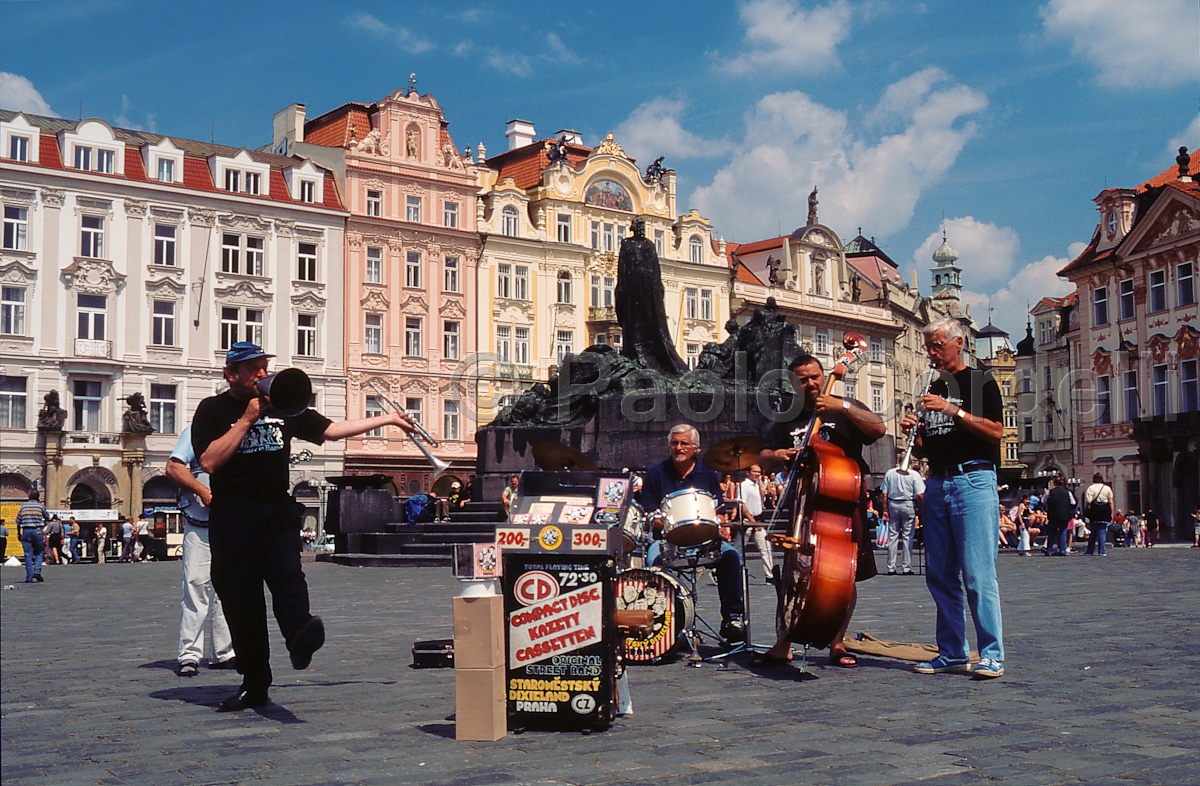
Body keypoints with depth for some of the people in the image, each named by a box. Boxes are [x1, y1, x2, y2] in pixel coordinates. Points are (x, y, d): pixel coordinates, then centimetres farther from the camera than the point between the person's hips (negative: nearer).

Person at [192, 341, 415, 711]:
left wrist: (387, 419, 20)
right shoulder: (214, 410, 5)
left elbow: (332, 430, 21)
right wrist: (247, 418, -9)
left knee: (287, 573, -24)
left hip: (278, 509, 2)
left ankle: (299, 638, -48)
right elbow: (209, 462, -10)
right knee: (241, 600, -1)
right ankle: (254, 685, 7)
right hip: (232, 517, -2)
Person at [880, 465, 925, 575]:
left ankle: (891, 568, 8)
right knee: (907, 537, 4)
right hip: (908, 506, -3)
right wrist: (920, 509, -1)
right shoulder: (914, 474, -7)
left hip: (892, 505, 3)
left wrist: (885, 510, 6)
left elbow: (885, 494, 2)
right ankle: (906, 568, 5)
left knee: (892, 537, 7)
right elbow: (919, 495, -12)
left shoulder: (889, 473, 2)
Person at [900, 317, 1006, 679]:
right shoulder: (932, 390, 20)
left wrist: (952, 410, -17)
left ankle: (992, 655, -7)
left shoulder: (980, 382, 3)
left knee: (978, 574, -10)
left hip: (973, 480, -6)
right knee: (940, 575, 5)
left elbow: (995, 431, -10)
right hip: (937, 483, 7)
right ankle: (952, 652, 12)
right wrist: (913, 432, 1)